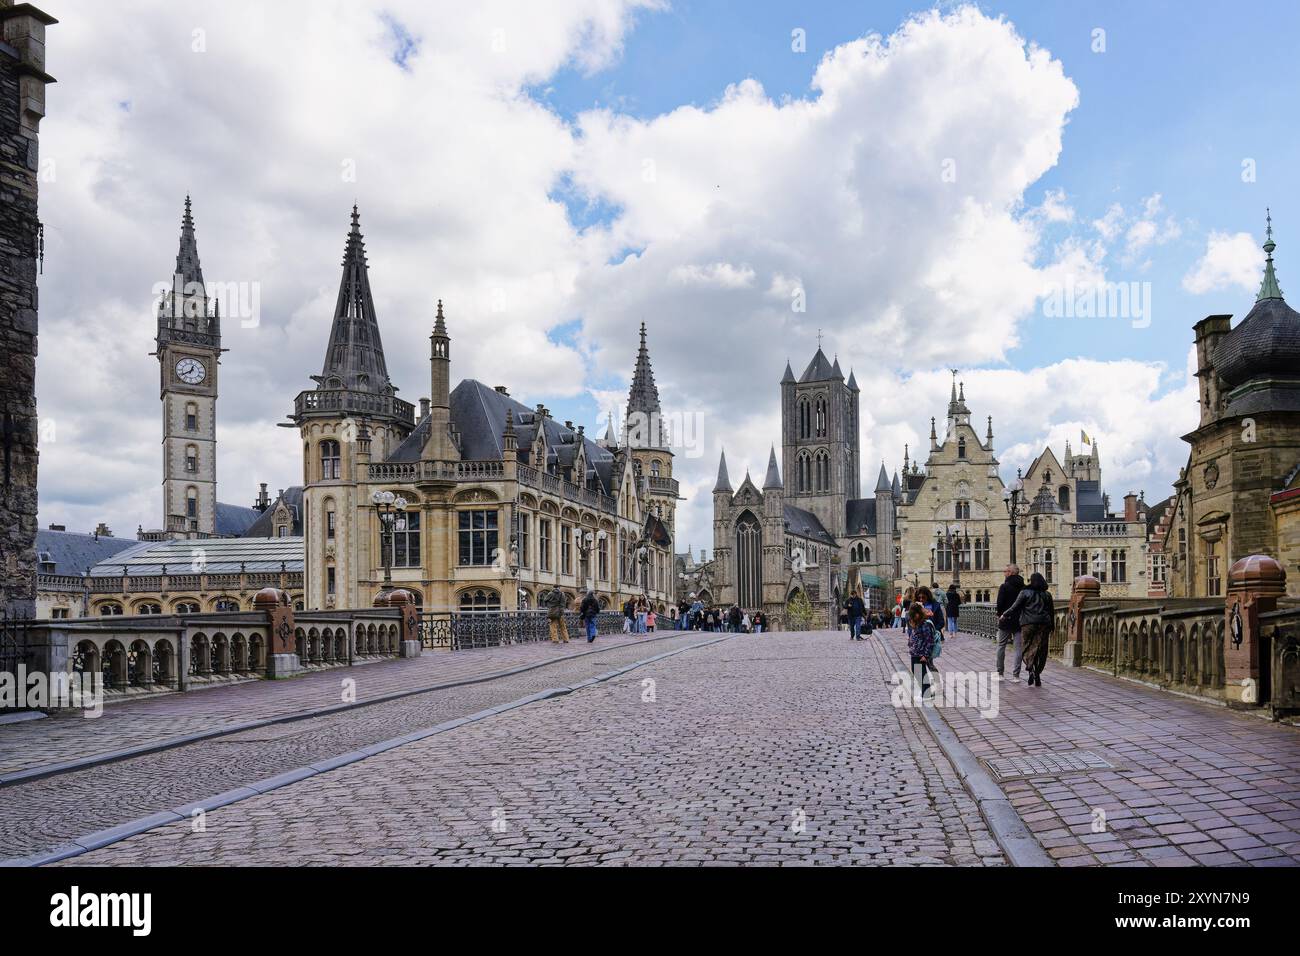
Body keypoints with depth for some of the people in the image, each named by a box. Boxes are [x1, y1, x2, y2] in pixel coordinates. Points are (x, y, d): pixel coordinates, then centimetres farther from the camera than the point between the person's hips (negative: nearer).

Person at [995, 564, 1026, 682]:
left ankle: (1000, 673, 14)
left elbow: (1000, 604, -13)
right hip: (1020, 621, 3)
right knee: (1019, 648, 4)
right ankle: (1016, 675, -1)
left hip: (1005, 620, -3)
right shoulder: (1024, 588, 3)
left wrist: (999, 614, 3)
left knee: (1001, 646, 11)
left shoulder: (1004, 586, -10)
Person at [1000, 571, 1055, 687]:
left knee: (1028, 648, 2)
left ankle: (1030, 670, -18)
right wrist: (1052, 627, 18)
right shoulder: (1047, 595, 11)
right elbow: (1052, 612, 13)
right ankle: (1037, 674, 4)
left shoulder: (1025, 593, 0)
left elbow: (1015, 607, -6)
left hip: (1028, 624, -3)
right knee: (1041, 650, 5)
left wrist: (1004, 616, 3)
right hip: (1043, 625, 3)